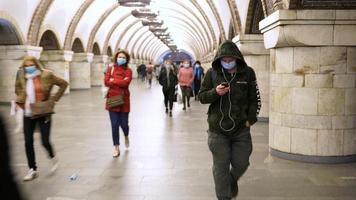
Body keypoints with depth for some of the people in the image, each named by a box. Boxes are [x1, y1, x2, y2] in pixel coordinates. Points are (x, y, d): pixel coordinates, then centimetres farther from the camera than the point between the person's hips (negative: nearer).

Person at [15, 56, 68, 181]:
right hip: (28, 114, 4)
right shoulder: (22, 78, 4)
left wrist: (54, 99, -8)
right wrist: (21, 100, 8)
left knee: (45, 141, -4)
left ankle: (53, 158, 29)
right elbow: (18, 88, 25)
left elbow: (63, 84, -3)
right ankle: (33, 170, 16)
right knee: (28, 142, 2)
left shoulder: (46, 75, -9)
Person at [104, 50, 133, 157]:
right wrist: (120, 83, -11)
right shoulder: (110, 69, 4)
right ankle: (116, 148, 10)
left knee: (123, 123, 3)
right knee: (114, 124, -1)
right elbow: (106, 82, -7)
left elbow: (126, 82, -17)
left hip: (123, 99, 0)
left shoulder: (128, 70, 1)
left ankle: (126, 136, 39)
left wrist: (113, 80, -10)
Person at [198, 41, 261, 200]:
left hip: (241, 128, 1)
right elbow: (201, 97, 1)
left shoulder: (247, 73, 0)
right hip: (218, 129, -1)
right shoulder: (212, 73, -1)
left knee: (241, 163, 10)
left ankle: (233, 180, 44)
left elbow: (254, 98, 5)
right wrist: (215, 92, -18)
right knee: (221, 167, 3)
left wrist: (251, 118, -4)